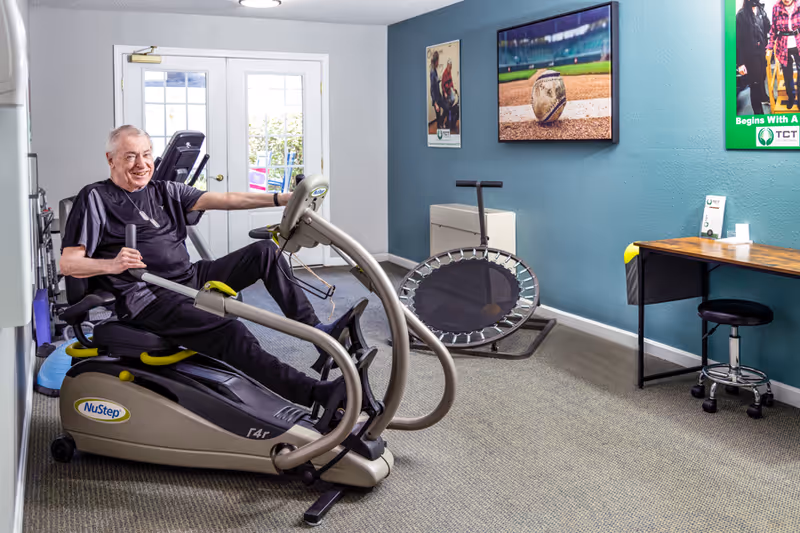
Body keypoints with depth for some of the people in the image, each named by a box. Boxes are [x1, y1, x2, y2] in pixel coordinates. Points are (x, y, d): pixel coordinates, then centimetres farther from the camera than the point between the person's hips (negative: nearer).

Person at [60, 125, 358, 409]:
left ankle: (313, 329, -2)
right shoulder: (95, 198, 1)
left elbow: (221, 200, 10)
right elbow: (68, 264, -5)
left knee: (265, 251, -1)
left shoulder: (163, 192, 18)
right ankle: (316, 394, -33)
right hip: (151, 299, -7)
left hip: (192, 279, 8)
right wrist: (112, 265, -26)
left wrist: (281, 199, 0)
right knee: (230, 333, -30)